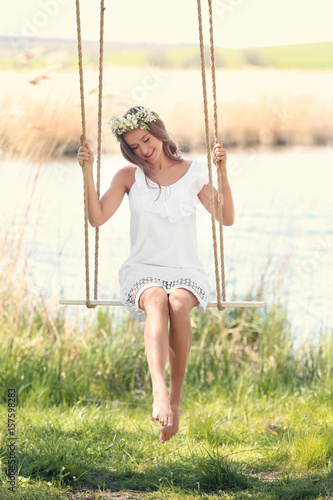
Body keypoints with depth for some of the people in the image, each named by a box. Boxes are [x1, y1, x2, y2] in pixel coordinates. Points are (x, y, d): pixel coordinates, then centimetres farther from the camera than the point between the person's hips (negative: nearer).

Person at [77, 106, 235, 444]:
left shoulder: (192, 173, 7)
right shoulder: (129, 176, 7)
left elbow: (226, 218, 0)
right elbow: (97, 218, -5)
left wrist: (222, 172, -12)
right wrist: (88, 172, -13)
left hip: (186, 273, 0)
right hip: (142, 272, 0)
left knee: (178, 303, -36)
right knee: (156, 301, -37)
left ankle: (176, 398, -28)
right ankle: (159, 391, -57)